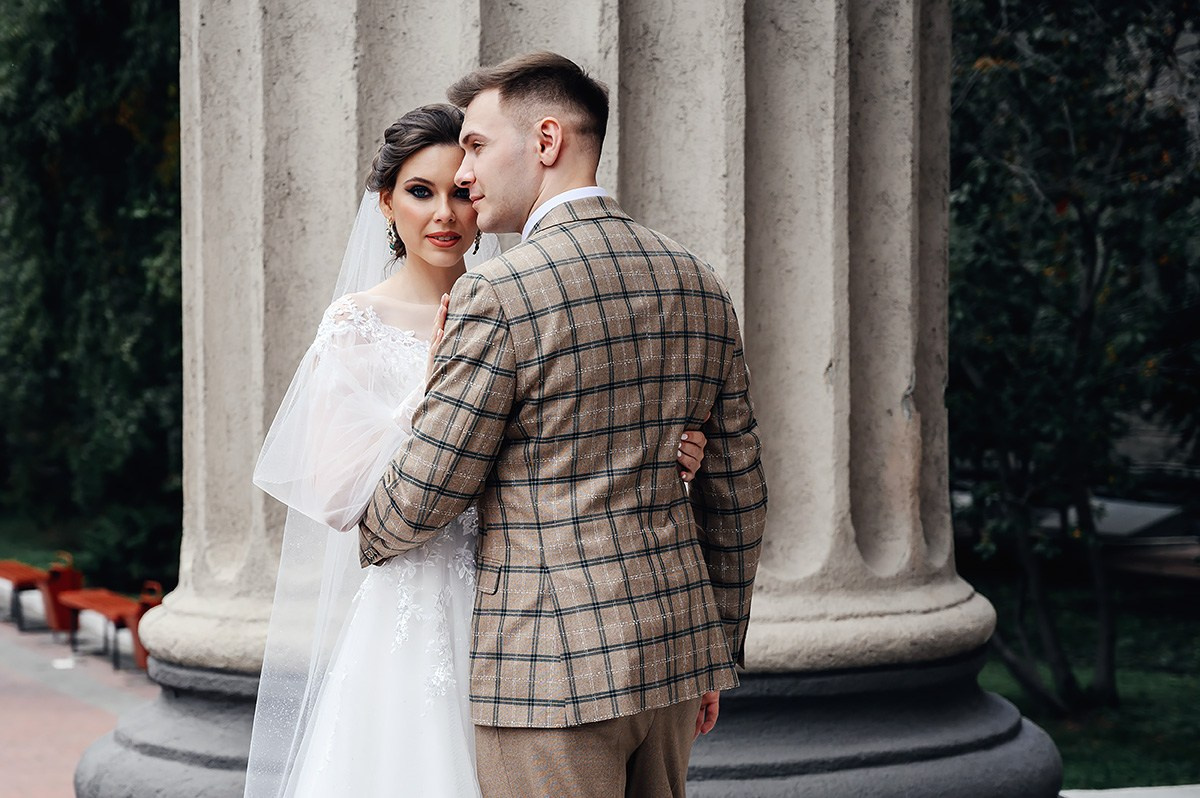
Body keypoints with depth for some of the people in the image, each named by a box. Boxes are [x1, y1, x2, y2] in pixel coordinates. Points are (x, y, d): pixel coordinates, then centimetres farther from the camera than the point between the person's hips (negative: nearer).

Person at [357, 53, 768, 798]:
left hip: (554, 674, -7)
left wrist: (368, 540, 14)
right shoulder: (699, 283, 8)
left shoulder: (500, 294, -13)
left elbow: (423, 496, -9)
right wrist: (715, 656, 21)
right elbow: (737, 492, 12)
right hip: (672, 649, 7)